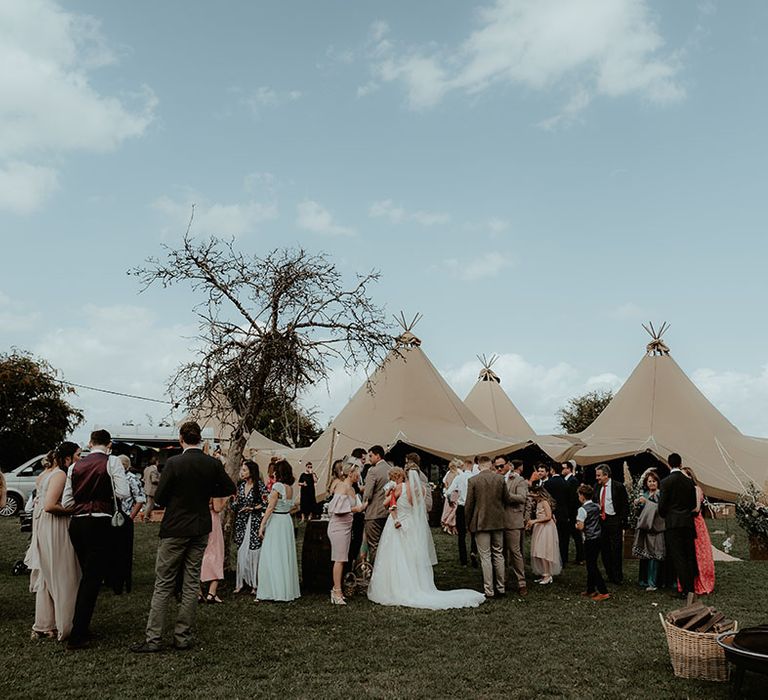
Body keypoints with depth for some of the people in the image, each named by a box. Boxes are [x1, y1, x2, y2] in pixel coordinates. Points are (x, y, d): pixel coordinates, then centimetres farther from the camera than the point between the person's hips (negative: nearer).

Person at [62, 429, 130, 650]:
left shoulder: (75, 466, 8)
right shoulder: (112, 462, -5)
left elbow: (66, 503, 8)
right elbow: (123, 493, -12)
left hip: (77, 523, 5)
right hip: (100, 523, -5)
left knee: (86, 575, 20)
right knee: (93, 578, 1)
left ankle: (81, 626, 30)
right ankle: (76, 636, 1)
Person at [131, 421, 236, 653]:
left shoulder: (173, 463, -14)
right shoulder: (213, 464, -3)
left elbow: (159, 497, -10)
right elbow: (230, 489, 8)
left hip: (174, 529, -3)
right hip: (200, 530, 4)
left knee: (163, 585, 4)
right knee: (191, 584, 10)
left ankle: (153, 639, 6)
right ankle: (183, 637, 16)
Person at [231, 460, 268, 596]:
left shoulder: (259, 485, -7)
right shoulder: (240, 485, 9)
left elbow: (266, 503, -10)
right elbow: (234, 504, 15)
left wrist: (252, 508, -12)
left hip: (254, 522, -5)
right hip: (241, 521, 5)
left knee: (253, 551, -5)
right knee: (241, 551, 4)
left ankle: (254, 584, 3)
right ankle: (240, 582, 12)